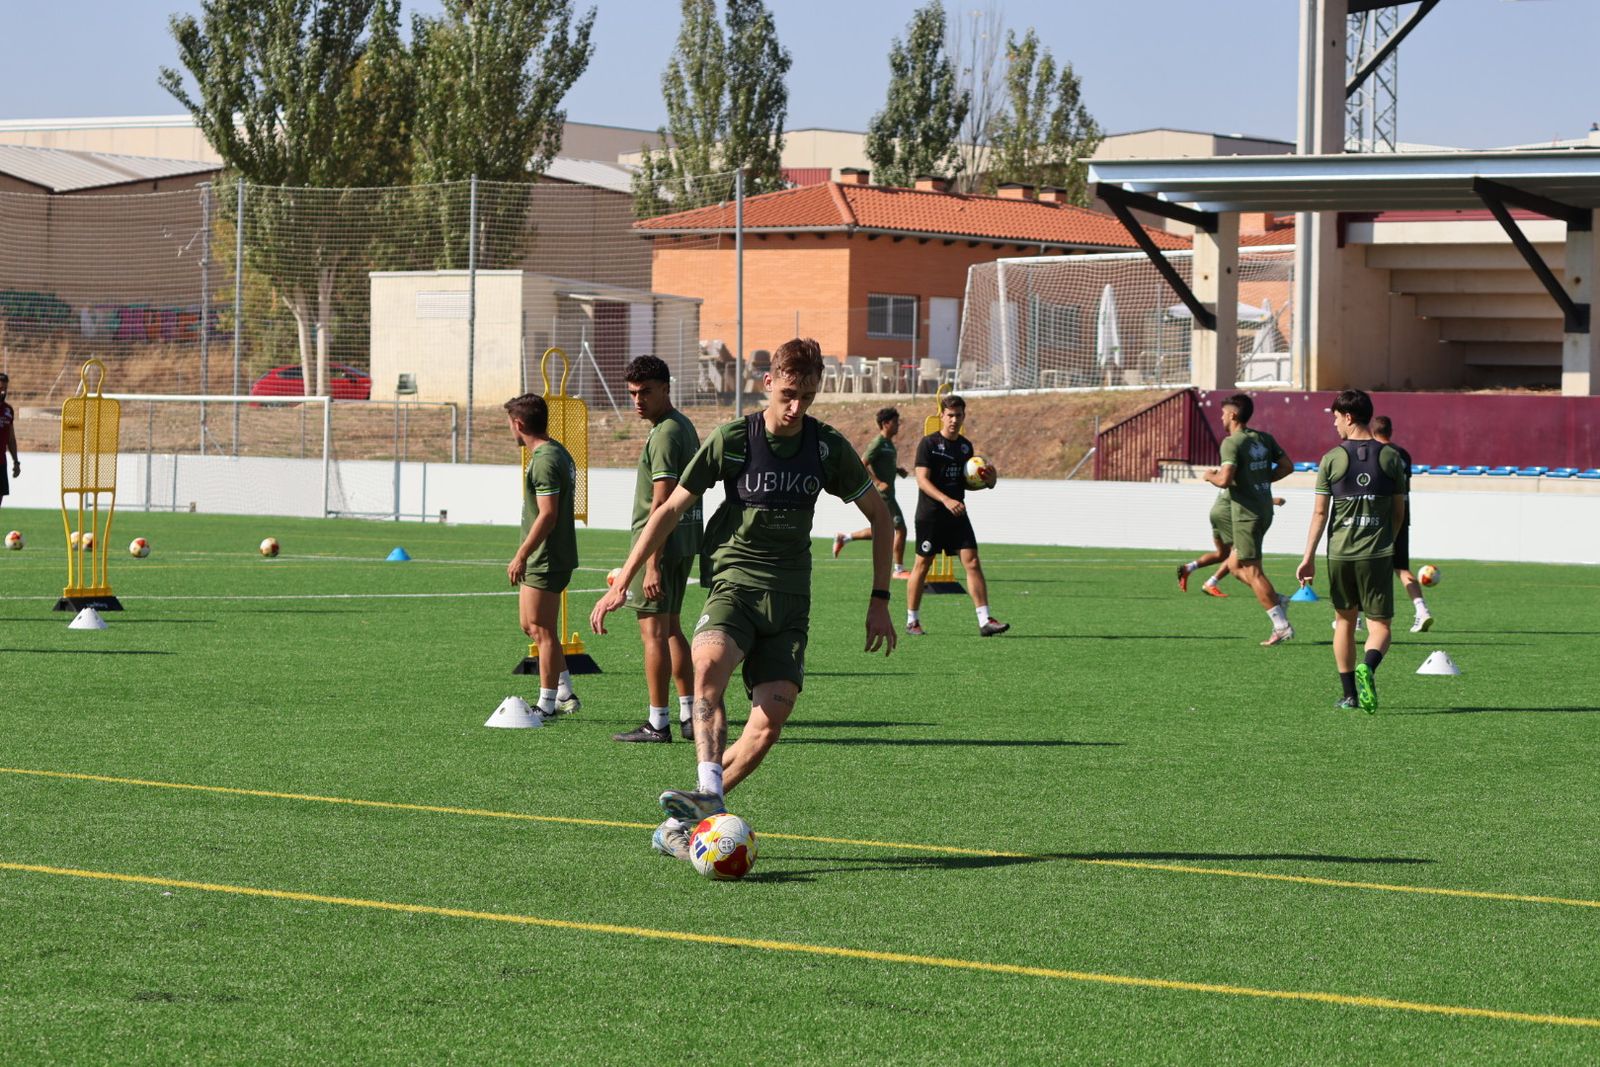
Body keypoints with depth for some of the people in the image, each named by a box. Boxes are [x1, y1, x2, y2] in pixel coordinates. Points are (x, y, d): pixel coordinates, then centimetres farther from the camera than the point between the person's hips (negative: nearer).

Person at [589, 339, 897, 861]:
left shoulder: (828, 447, 3)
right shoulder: (731, 439, -3)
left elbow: (879, 515, 16)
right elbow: (670, 510, 4)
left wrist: (880, 600, 11)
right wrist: (621, 584, 1)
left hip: (790, 596, 2)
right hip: (734, 579, -2)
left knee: (774, 712, -14)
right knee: (710, 665, -34)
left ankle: (680, 826, -6)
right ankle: (709, 794, -43)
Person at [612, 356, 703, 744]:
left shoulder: (665, 434, -17)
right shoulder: (684, 426, 15)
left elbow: (662, 502, -22)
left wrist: (652, 563, -24)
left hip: (659, 542, -10)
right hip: (685, 541, 10)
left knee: (653, 632, -6)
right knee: (671, 629, 16)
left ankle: (657, 723, -4)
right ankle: (689, 715, 18)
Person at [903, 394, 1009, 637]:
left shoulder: (965, 446, 12)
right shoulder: (928, 443, -7)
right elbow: (922, 480, -15)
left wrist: (986, 480, 0)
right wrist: (946, 500, -27)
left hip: (957, 515, 5)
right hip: (930, 515, -5)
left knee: (972, 562, -6)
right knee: (923, 564, 2)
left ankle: (985, 621, -9)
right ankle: (912, 621, 15)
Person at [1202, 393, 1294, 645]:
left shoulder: (1232, 443, -15)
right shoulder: (1264, 439, 9)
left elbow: (1225, 480, -25)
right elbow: (1287, 466, 10)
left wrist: (1210, 476, -4)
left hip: (1246, 514, -8)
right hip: (1264, 509, 8)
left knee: (1252, 571, -3)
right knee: (1235, 564, 19)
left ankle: (1282, 626, -5)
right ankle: (1277, 600, 9)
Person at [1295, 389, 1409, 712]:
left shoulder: (1332, 459, -3)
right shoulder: (1391, 457, 1)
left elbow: (1320, 512, -2)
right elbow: (1399, 512, 7)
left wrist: (1308, 558, 3)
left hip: (1340, 553, 1)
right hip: (1378, 553, 0)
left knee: (1345, 621, 16)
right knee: (1379, 625, 2)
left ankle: (1349, 694, 19)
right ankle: (1367, 668, -30)